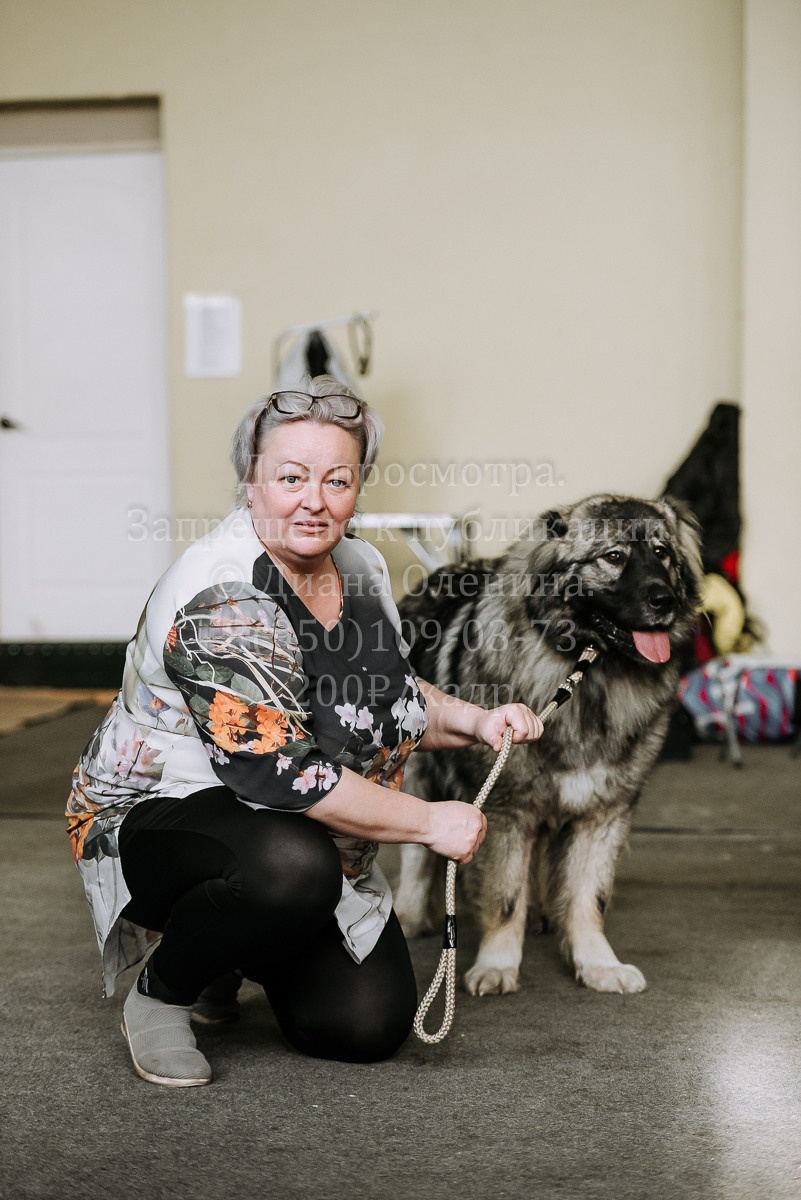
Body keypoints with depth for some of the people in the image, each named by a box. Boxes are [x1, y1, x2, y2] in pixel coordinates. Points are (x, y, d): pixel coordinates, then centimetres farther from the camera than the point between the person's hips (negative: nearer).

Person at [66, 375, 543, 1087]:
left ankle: (232, 954, 23)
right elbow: (278, 774, -31)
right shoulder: (221, 599, -27)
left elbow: (388, 696, 18)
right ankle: (160, 994, -9)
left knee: (369, 1027, -6)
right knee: (293, 867, -39)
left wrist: (474, 721, -1)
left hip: (322, 843, 7)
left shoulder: (361, 567, 0)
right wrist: (430, 822, -23)